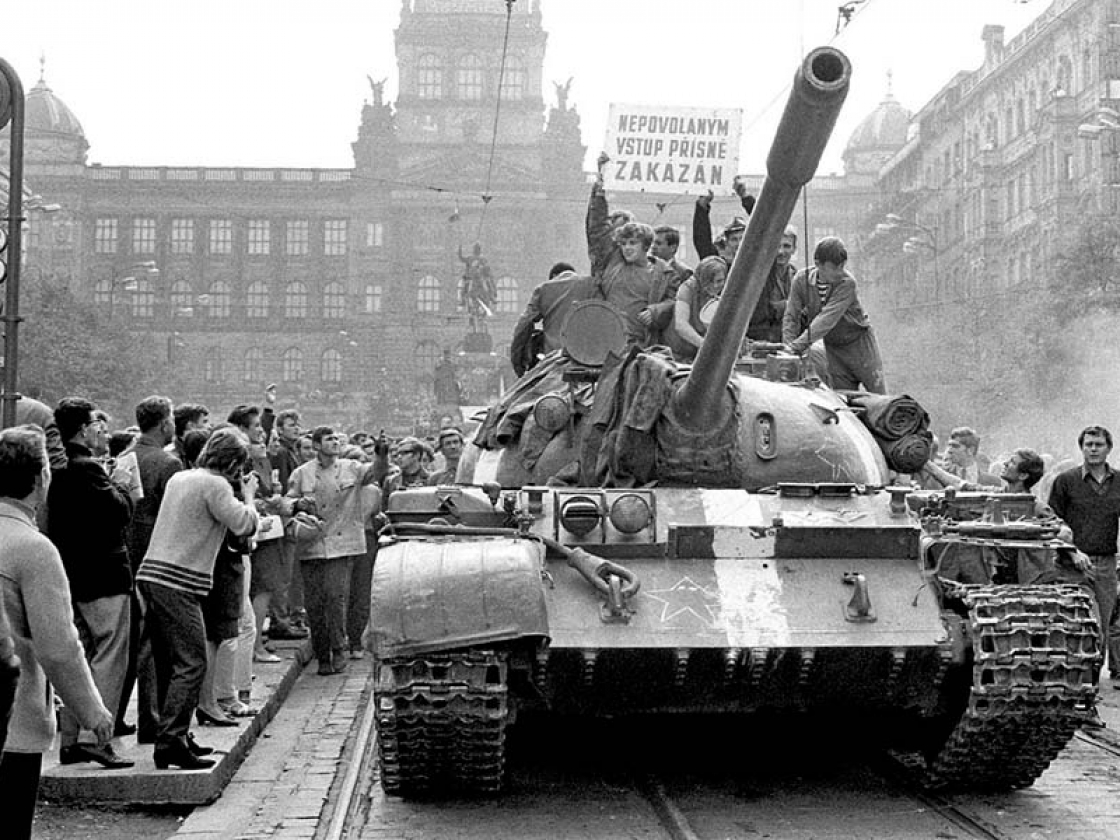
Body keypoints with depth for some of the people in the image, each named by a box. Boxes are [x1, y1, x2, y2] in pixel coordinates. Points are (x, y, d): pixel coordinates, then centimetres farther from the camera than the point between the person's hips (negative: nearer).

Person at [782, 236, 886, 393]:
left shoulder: (847, 283, -25)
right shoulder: (801, 281, -13)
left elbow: (827, 319, -34)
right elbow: (791, 317, -8)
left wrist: (799, 345, -41)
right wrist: (789, 344, -25)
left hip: (859, 343, -3)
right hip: (833, 348, 3)